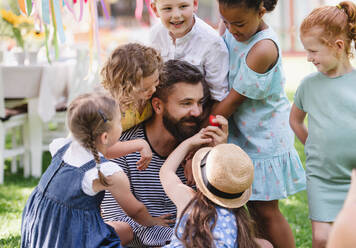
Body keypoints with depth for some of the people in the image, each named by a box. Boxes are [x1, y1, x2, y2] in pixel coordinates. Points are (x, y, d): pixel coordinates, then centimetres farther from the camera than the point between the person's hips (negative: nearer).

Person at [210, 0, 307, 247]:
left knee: (266, 211, 4)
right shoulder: (233, 32, -4)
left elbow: (233, 100, -21)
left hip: (265, 138, -7)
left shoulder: (263, 49, -27)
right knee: (252, 207, 14)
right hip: (241, 133, 7)